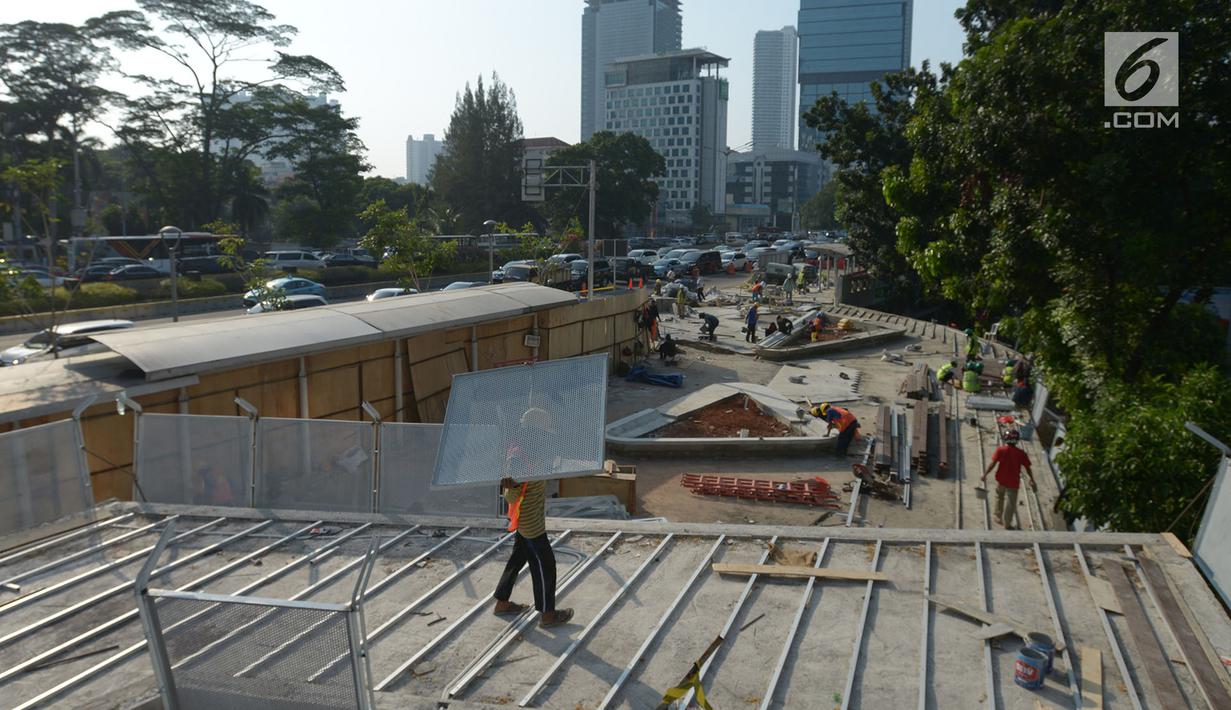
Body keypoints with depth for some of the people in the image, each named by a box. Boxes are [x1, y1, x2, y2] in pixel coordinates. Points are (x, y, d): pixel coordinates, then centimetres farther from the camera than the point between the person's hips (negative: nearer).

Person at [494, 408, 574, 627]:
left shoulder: (517, 451, 0)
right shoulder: (519, 459, -29)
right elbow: (511, 497, -34)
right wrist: (511, 487, -54)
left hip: (525, 520, 10)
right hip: (531, 524, -10)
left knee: (518, 558, 21)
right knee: (544, 564, 3)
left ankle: (502, 604, 34)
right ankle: (547, 614, 15)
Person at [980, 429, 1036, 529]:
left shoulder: (1000, 450, -12)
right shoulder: (1021, 453, -10)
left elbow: (993, 463, -15)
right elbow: (1028, 468, -4)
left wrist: (985, 474, -6)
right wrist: (1032, 481, 8)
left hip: (1001, 480, 1)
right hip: (1013, 482, -1)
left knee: (999, 497, 27)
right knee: (1010, 504, 10)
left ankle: (999, 517, 36)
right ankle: (1007, 524, 18)